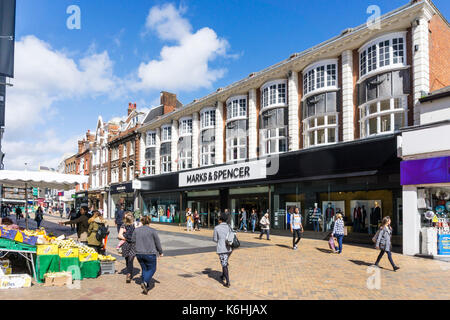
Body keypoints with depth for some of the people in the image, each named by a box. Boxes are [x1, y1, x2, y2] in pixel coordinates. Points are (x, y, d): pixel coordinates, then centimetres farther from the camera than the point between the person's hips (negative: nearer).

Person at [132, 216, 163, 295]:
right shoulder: (152, 231, -9)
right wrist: (160, 252, 11)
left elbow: (133, 240, 10)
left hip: (139, 253, 4)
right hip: (150, 253, -4)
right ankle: (145, 282, -11)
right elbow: (157, 242, -2)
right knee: (152, 269, 10)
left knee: (144, 269, 17)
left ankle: (146, 287, 17)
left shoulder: (136, 230, 0)